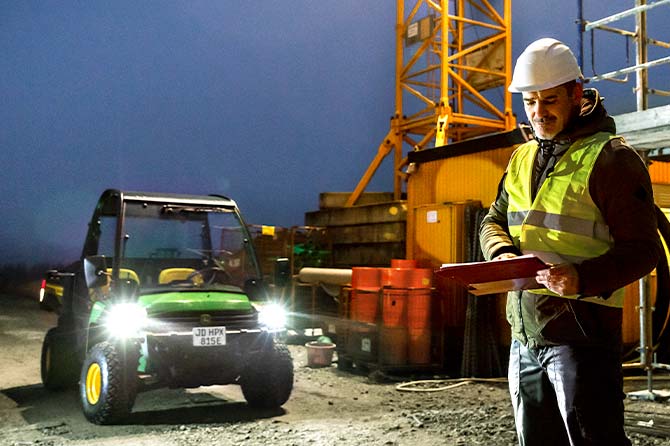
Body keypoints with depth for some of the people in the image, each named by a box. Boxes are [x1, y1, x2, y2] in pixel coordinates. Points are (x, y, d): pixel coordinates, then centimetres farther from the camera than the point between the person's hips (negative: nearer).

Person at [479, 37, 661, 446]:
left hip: (582, 332, -7)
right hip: (524, 334, 7)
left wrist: (583, 278, -28)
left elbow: (643, 249, -11)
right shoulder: (522, 159, 14)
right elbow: (494, 220, 19)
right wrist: (502, 253, -4)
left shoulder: (611, 158, -8)